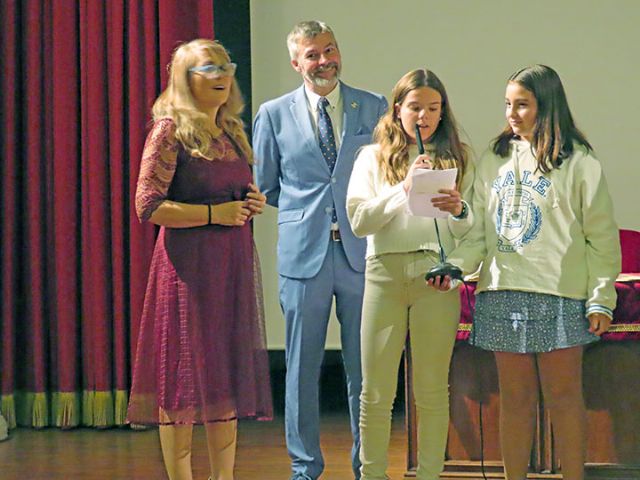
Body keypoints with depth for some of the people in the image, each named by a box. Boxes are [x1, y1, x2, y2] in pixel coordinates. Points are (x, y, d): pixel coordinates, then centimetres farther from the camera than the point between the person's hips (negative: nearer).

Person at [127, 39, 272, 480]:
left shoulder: (232, 132, 15)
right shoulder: (171, 130, -6)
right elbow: (148, 207, -13)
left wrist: (253, 204, 7)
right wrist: (215, 214, -14)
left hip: (234, 262, 7)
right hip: (188, 262, -7)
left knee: (228, 377, 8)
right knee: (185, 380, -4)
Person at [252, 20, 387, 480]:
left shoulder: (375, 108, 6)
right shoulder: (274, 114, 6)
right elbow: (263, 185, 13)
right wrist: (302, 212, 7)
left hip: (361, 252, 0)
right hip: (304, 253, 0)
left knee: (365, 368, 4)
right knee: (302, 367, 5)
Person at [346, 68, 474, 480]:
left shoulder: (458, 159, 10)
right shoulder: (373, 158, 10)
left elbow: (471, 231, 5)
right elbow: (359, 221, -1)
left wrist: (458, 212, -16)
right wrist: (404, 189, -11)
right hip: (385, 273, 0)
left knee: (432, 391, 4)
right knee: (376, 391, 3)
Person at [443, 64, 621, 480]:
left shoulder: (578, 163, 0)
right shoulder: (495, 160, 12)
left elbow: (601, 238, -2)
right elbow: (480, 229, 10)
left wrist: (601, 300, -8)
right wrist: (455, 265, -7)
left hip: (558, 295, -4)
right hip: (503, 294, 4)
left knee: (563, 396, 1)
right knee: (515, 398, 8)